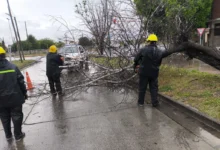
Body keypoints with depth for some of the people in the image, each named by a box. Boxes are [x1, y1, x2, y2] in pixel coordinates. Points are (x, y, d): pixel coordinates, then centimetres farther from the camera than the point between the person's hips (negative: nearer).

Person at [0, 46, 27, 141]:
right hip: (15, 98, -1)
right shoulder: (13, 67, -7)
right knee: (17, 116, 11)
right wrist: (24, 93, 6)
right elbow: (21, 81, -5)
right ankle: (18, 135, 21)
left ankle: (8, 135, 31)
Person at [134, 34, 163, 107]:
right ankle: (154, 103, 17)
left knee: (142, 87, 11)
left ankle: (141, 102, 22)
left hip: (144, 72, -2)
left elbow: (136, 59, -2)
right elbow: (159, 63, 7)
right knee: (154, 88, 13)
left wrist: (135, 66, 17)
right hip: (154, 73, 2)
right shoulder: (160, 52, -1)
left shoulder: (143, 50, -12)